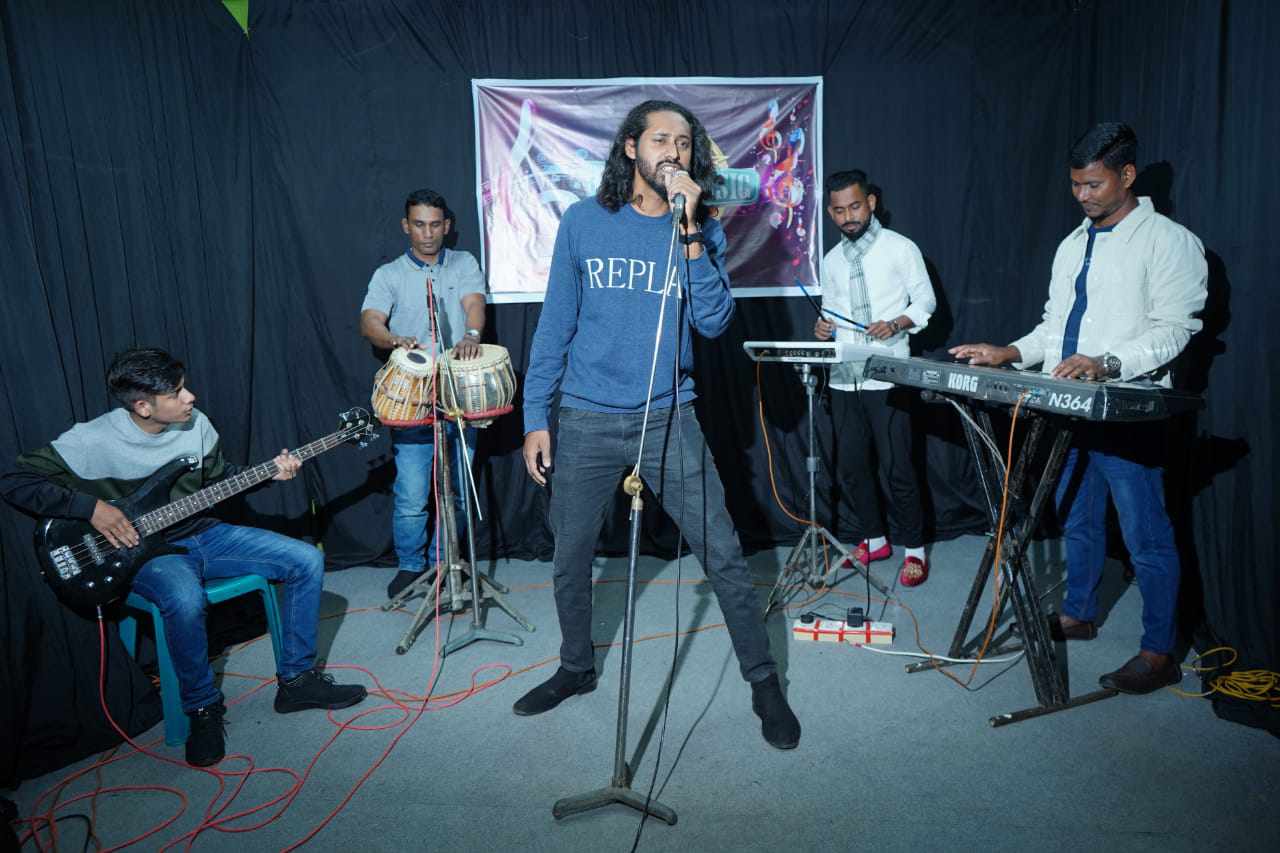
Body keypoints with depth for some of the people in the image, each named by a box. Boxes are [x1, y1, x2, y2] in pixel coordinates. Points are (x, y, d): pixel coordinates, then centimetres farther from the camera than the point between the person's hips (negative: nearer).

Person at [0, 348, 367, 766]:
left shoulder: (196, 423, -3)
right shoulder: (92, 441, -18)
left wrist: (269, 471, -3)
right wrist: (92, 507, -23)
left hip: (204, 534, 6)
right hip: (146, 549, -5)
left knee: (307, 561, -8)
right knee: (185, 601, -40)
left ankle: (296, 679, 5)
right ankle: (203, 708, -12)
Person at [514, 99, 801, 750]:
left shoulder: (702, 232, 2)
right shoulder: (583, 222, 2)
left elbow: (714, 321, -11)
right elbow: (555, 325, 4)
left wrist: (690, 233, -18)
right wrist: (535, 416, 1)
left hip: (669, 420, 0)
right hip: (585, 421, 1)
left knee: (723, 556, 0)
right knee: (570, 559, 13)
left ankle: (764, 683, 19)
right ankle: (576, 668, 38)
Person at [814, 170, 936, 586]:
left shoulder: (900, 248, 0)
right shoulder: (831, 260, 15)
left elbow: (925, 301, 0)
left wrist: (896, 324, -18)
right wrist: (823, 326, -1)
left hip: (887, 378, -5)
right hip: (843, 379, 5)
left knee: (897, 467, -4)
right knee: (852, 466, 10)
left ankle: (914, 549, 12)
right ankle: (874, 539, 27)